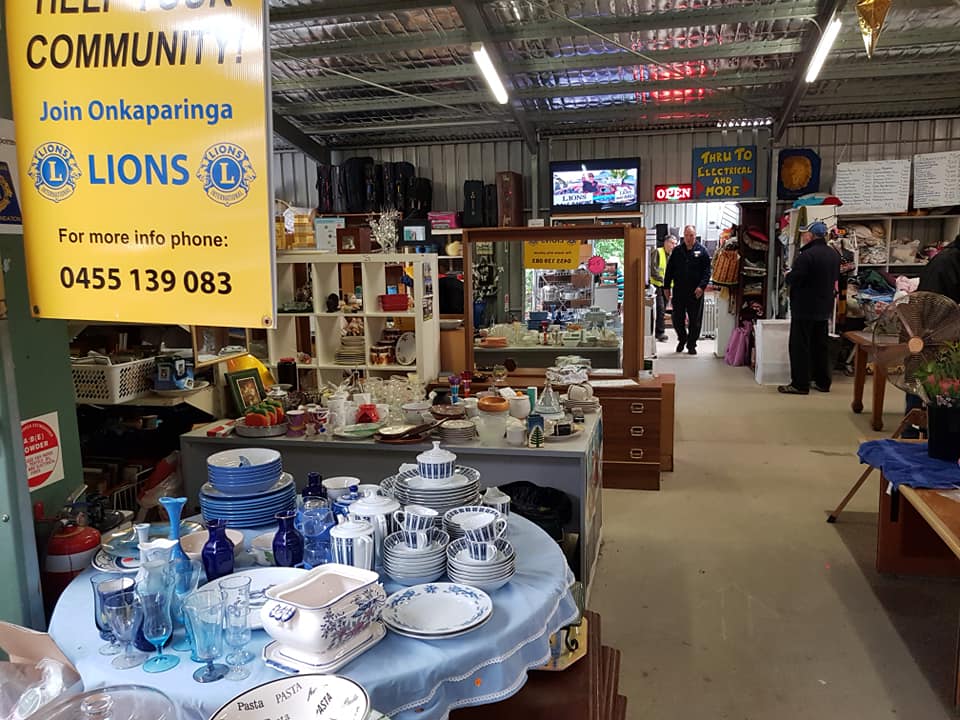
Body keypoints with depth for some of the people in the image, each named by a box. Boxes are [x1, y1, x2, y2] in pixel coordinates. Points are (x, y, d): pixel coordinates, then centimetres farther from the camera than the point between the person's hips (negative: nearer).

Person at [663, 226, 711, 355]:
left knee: (695, 320, 3)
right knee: (677, 319, 7)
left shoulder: (702, 251, 2)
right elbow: (669, 270, 10)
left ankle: (691, 344, 17)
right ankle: (682, 339, 31)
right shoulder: (677, 251, 8)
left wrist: (702, 286, -15)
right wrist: (666, 287, 4)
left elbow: (707, 271, -3)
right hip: (678, 292, 2)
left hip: (695, 292, -2)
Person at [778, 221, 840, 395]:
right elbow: (835, 279, 19)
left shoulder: (807, 255, -20)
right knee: (820, 345, 16)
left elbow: (792, 279, -22)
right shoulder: (834, 254, 9)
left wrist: (788, 275, -2)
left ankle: (800, 384, 0)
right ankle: (823, 382, 22)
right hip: (825, 308, 8)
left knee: (800, 346, -1)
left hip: (804, 308, -8)